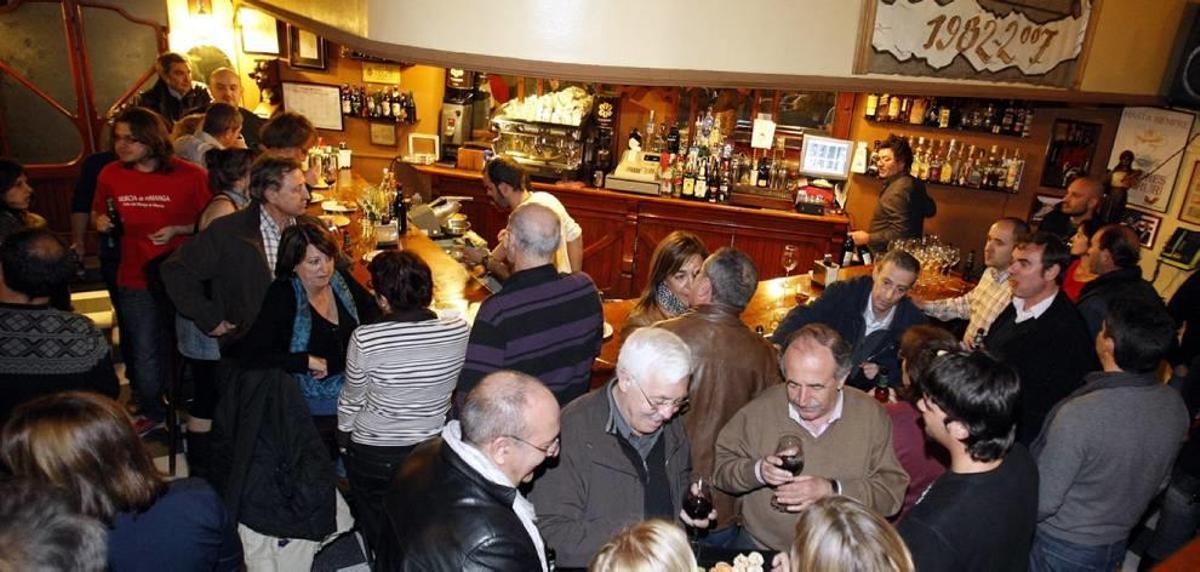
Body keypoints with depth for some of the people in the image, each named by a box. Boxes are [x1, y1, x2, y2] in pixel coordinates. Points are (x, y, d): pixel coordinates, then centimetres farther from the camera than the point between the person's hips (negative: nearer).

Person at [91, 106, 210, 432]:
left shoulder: (190, 175, -11)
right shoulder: (110, 175, 0)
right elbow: (97, 213, 18)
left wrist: (177, 230, -20)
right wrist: (100, 222, -4)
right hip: (135, 280, 3)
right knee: (145, 353, 12)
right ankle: (152, 413, 35)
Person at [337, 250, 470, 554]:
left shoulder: (365, 339, -27)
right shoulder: (459, 329, -20)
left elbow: (351, 400, -10)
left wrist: (343, 434, 11)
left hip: (375, 455, -2)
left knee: (379, 534, 25)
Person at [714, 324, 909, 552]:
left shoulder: (871, 415, -3)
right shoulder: (761, 409, -5)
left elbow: (893, 489, -3)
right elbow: (721, 467, 3)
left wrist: (833, 490, -16)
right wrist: (757, 471, -16)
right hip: (761, 548, -1)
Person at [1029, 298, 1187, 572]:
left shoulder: (1078, 415, -35)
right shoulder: (1176, 405, -11)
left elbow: (1042, 501, -27)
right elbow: (1157, 482, 5)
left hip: (1060, 550, -6)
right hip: (1117, 546, 6)